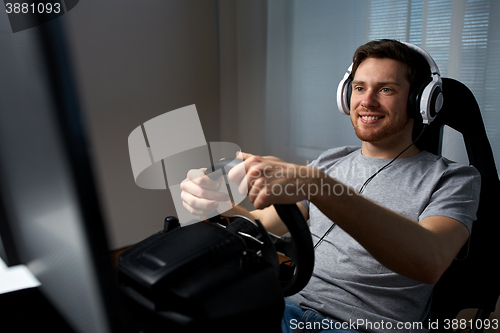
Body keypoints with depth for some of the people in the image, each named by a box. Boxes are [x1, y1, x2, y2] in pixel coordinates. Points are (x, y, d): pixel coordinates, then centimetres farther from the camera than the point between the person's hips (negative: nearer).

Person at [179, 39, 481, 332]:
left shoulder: (454, 179, -3)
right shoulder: (329, 162, 13)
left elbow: (429, 262, -25)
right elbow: (262, 225, 9)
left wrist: (315, 184, -36)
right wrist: (214, 201, -13)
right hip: (292, 307, 4)